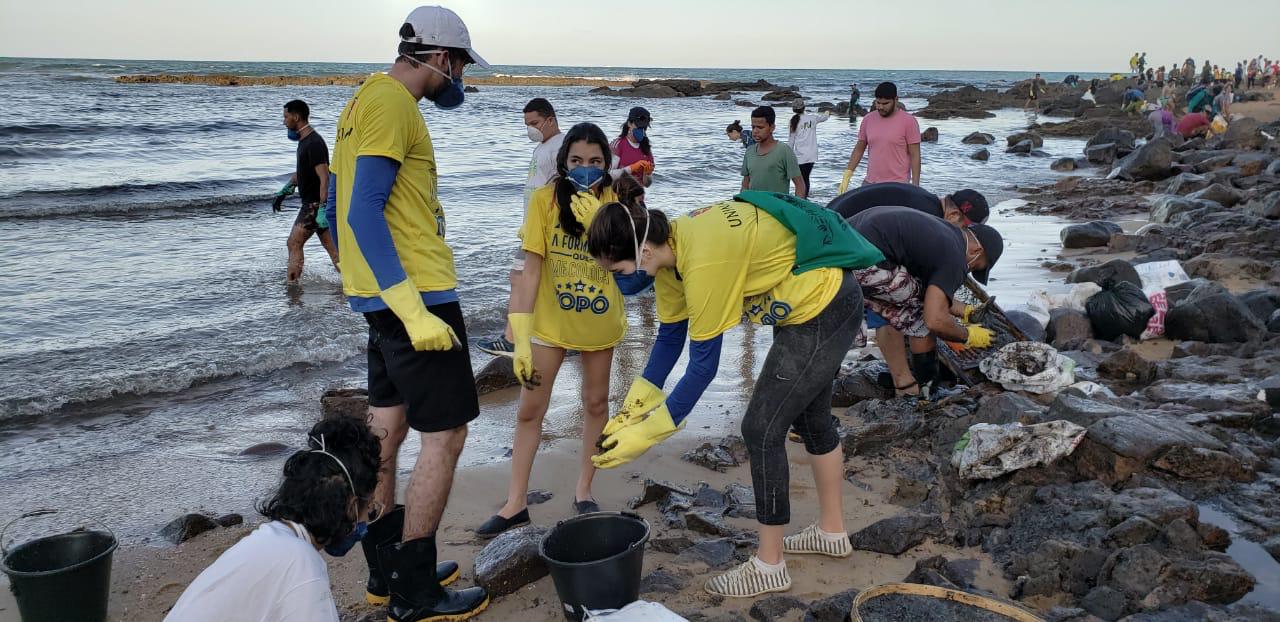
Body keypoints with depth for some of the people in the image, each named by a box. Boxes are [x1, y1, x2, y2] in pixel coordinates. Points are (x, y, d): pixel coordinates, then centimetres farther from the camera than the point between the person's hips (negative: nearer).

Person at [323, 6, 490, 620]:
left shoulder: (365, 98, 16)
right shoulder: (392, 104, -14)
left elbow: (338, 205, 19)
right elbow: (365, 212, -23)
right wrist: (412, 311, -28)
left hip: (381, 295, 10)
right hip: (416, 295, -10)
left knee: (388, 428, 15)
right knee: (445, 434, -3)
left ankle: (386, 570, 27)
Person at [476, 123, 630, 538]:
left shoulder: (615, 199, -7)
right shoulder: (546, 199, -13)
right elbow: (531, 268, -13)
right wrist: (521, 334, -17)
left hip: (600, 321, 2)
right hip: (551, 321, -2)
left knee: (596, 402, 12)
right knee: (529, 409, 1)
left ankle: (584, 491, 28)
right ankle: (515, 504, 12)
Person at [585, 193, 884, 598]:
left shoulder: (704, 262, -32)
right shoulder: (669, 243, -3)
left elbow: (703, 364, -25)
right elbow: (670, 335, 4)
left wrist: (647, 432, -18)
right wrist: (634, 408, 2)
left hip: (820, 312, -10)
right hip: (825, 302, 10)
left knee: (762, 429, -4)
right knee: (811, 417, 22)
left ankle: (769, 567, 10)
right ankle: (832, 531, 41)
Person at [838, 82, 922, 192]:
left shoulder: (908, 121, -6)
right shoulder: (868, 120, 7)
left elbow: (915, 155, -6)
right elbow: (859, 149, 15)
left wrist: (915, 186, -11)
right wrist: (846, 176, 9)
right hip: (870, 183, 5)